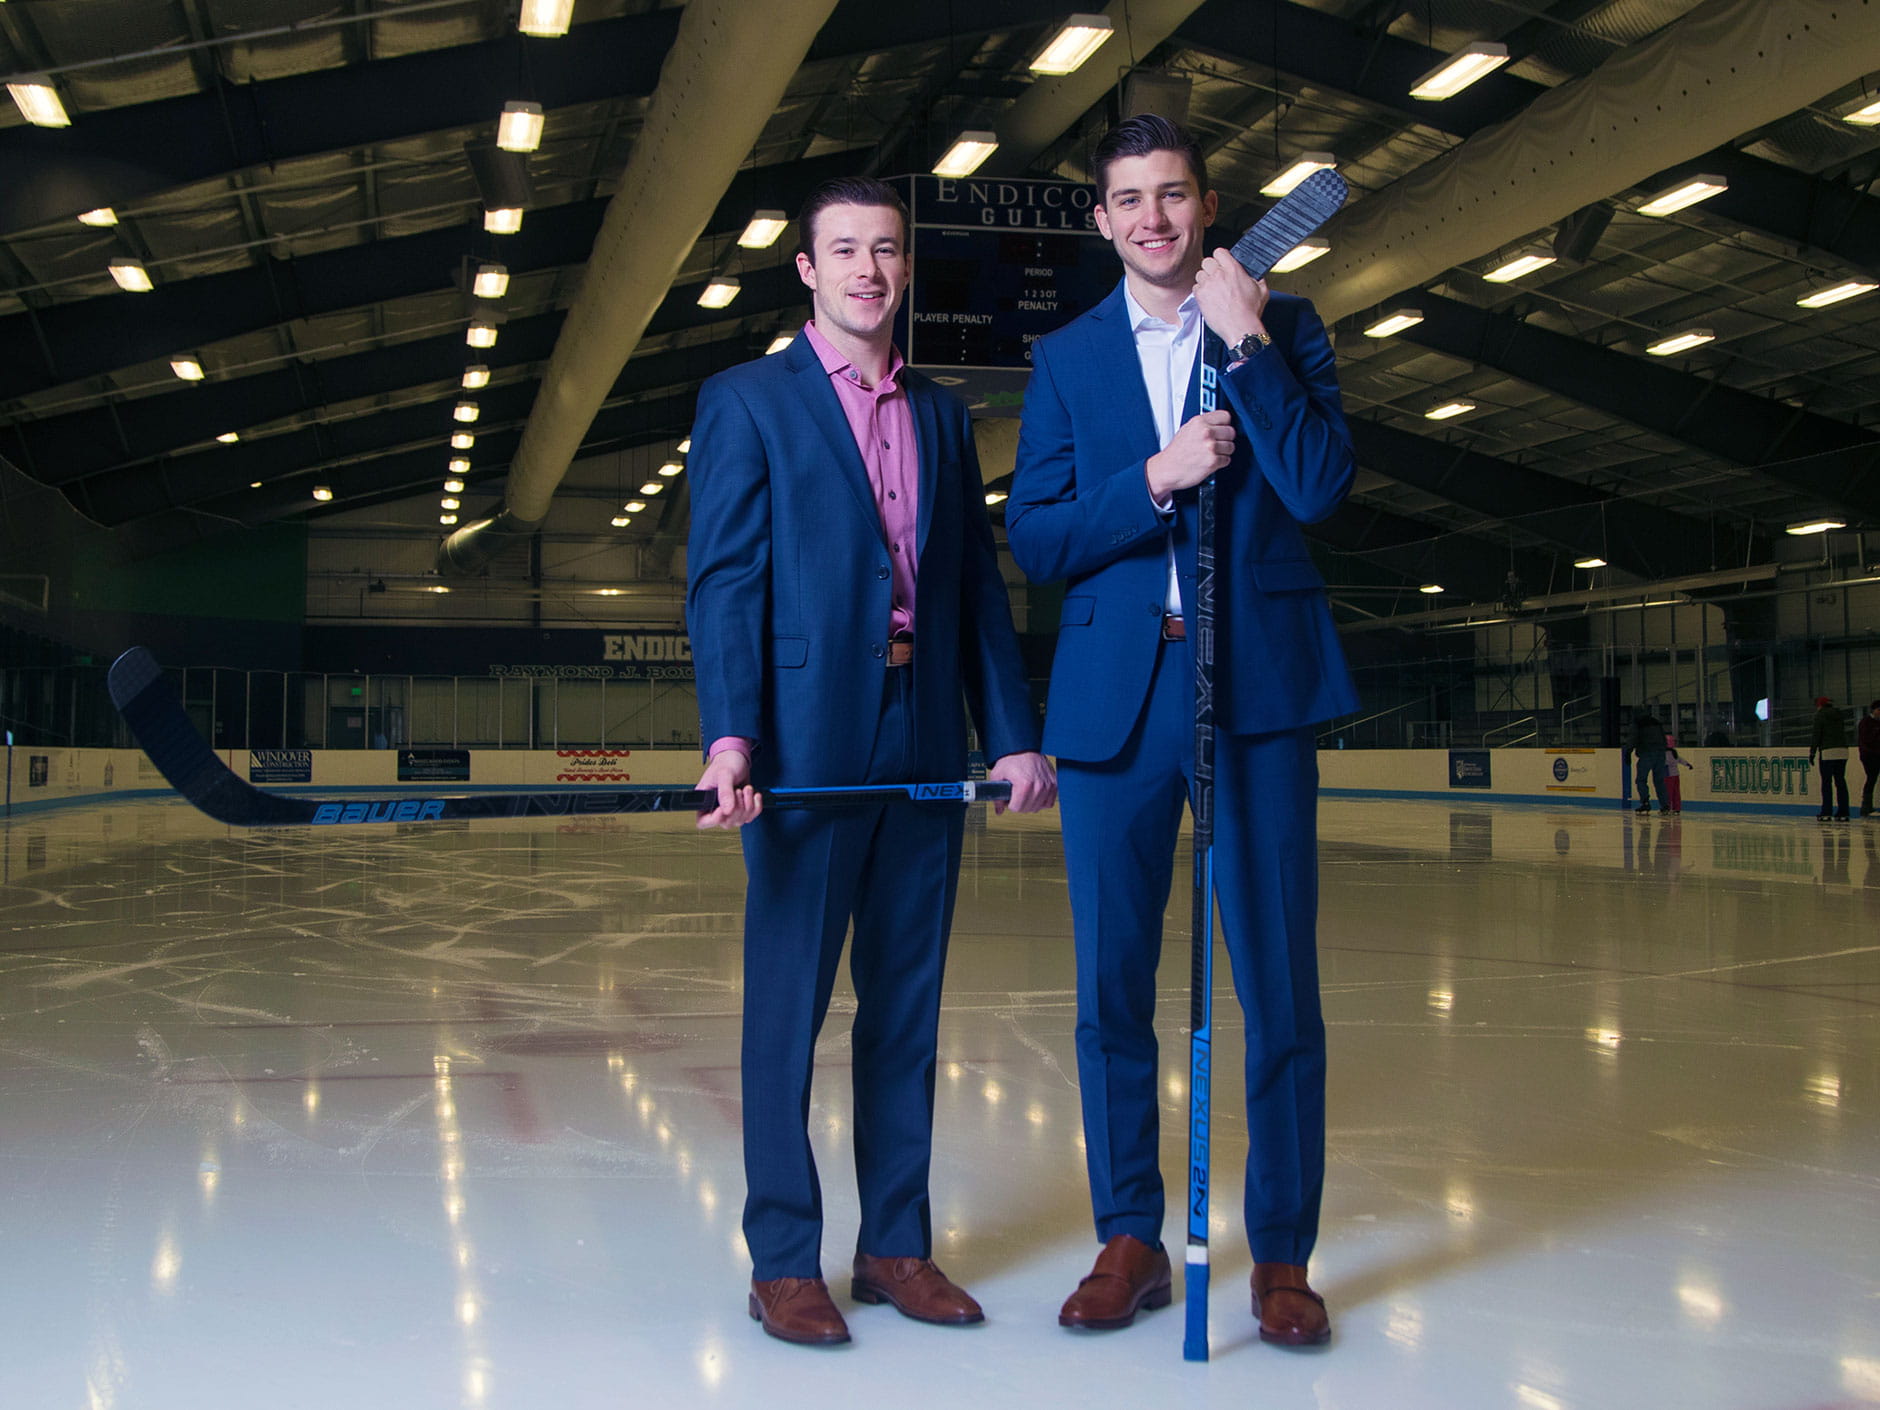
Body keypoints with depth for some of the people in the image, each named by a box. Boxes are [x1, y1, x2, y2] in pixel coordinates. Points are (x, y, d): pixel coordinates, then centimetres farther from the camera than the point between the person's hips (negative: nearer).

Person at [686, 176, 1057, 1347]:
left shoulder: (943, 417, 17)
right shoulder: (747, 402, 3)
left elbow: (980, 585, 14)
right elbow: (722, 581, -6)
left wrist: (1014, 731, 5)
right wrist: (730, 736, -18)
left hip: (925, 747, 5)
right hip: (806, 743, -5)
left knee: (906, 1005, 10)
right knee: (788, 1006, 1)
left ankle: (898, 1243, 21)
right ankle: (784, 1261, 11)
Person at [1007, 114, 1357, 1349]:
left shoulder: (1282, 325, 7)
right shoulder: (1066, 357, 12)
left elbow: (1320, 486, -7)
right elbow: (1033, 538, 3)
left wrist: (1245, 343, -11)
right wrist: (1154, 480, -11)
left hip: (1258, 687, -2)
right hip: (1117, 692, 2)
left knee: (1279, 984, 2)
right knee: (1113, 988, 7)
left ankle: (1284, 1255, 15)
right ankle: (1130, 1243, 21)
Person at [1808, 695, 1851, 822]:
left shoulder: (1820, 715, -1)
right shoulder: (1839, 716, 17)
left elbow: (1816, 735, -6)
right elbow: (1843, 734, 19)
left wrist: (1812, 753, -4)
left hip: (1828, 752, -6)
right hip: (1842, 750, 6)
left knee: (1826, 783, -4)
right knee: (1840, 781, 6)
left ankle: (1826, 813, -7)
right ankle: (1843, 813, 3)